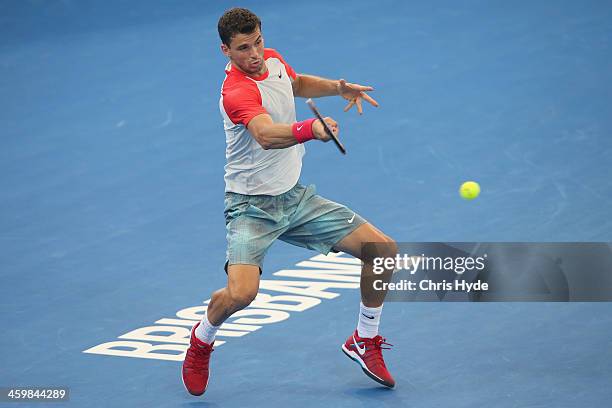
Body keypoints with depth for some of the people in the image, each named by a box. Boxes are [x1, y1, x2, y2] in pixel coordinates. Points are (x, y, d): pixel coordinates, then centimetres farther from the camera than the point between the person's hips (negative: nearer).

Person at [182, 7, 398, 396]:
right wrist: (310, 129, -64)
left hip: (295, 197, 8)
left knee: (383, 249, -1)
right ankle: (201, 340, 7)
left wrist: (337, 87, 7)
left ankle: (365, 341, 19)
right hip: (252, 205, -8)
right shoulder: (237, 92, -27)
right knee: (241, 292, -28)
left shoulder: (274, 60, 0)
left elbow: (297, 83, 25)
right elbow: (266, 135, -47)